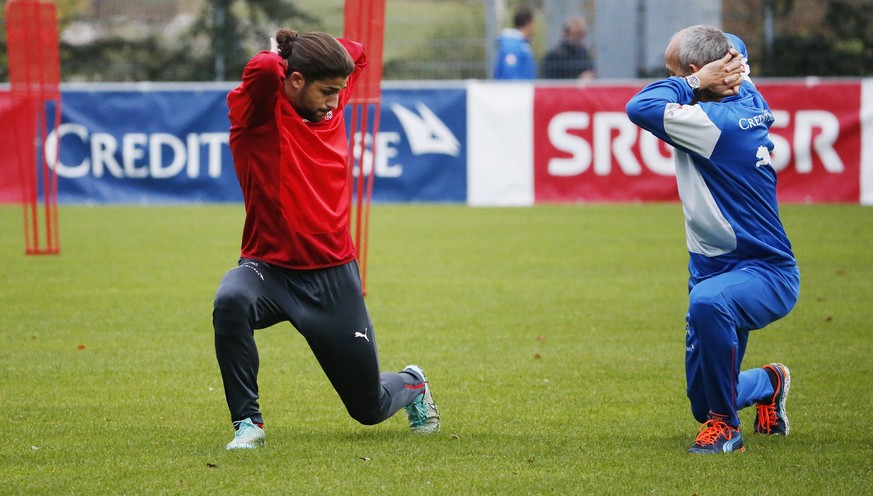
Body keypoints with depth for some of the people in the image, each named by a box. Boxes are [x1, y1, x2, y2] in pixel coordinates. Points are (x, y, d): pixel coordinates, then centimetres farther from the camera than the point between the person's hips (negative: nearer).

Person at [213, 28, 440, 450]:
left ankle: (412, 384, 49)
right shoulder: (257, 110, -12)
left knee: (370, 407, 11)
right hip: (269, 268, -3)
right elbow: (265, 67, -34)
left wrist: (308, 52, 6)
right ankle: (247, 422, -25)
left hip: (333, 276, 3)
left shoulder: (329, 107, 3)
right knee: (232, 301, -41)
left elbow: (356, 54, 22)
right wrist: (282, 57, -12)